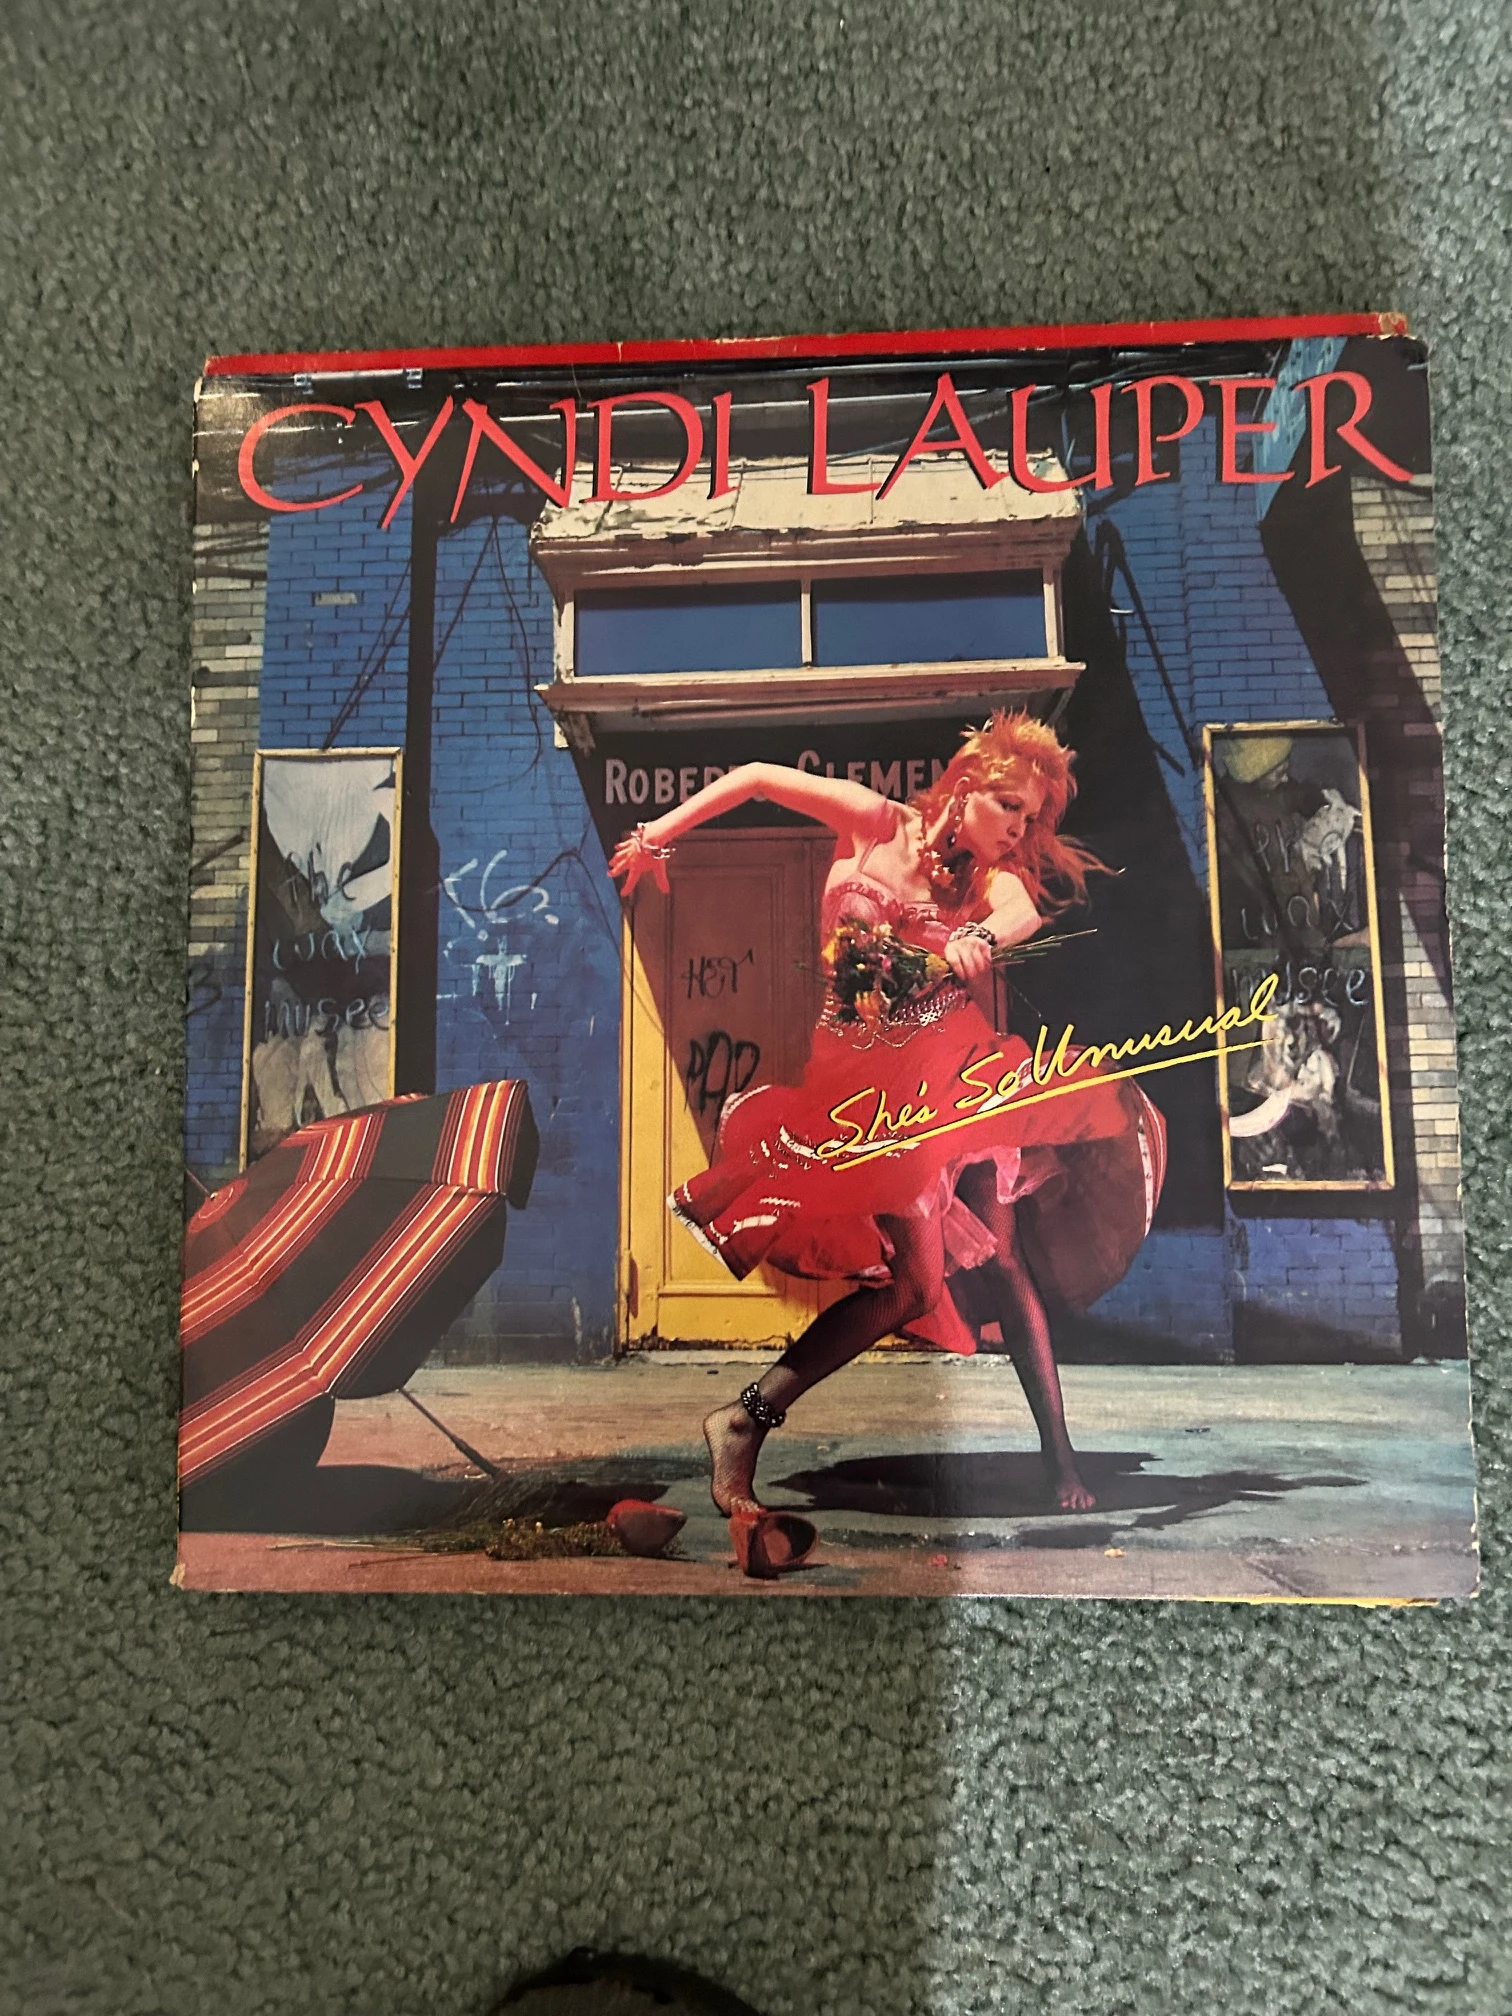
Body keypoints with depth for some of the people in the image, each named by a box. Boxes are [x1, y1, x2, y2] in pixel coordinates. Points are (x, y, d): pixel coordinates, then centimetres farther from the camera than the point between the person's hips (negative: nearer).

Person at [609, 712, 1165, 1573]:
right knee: (912, 1269, -12)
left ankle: (1061, 1459, 6)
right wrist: (656, 835, 0)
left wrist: (985, 934, -39)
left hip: (950, 1068, 3)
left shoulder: (996, 875, 9)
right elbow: (754, 777, 5)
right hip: (863, 1073, -3)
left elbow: (1026, 910, -16)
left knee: (995, 1252, -7)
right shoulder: (877, 823, 2)